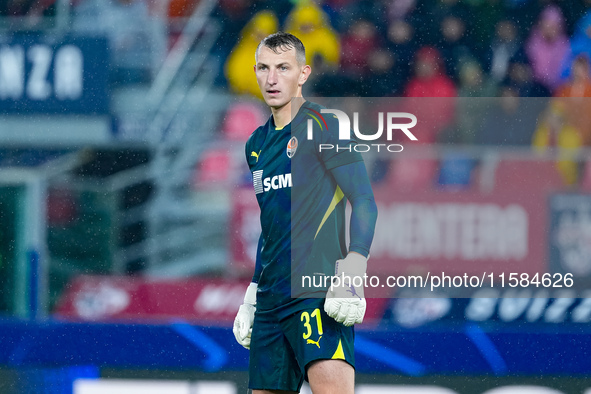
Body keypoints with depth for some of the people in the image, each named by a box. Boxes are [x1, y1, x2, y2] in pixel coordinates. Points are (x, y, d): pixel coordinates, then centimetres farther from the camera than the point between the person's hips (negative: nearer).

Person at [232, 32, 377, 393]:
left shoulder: (322, 126, -4)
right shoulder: (257, 144, 19)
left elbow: (365, 201, -9)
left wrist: (352, 273, -21)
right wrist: (252, 295, 25)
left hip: (318, 292, -7)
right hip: (270, 301, 7)